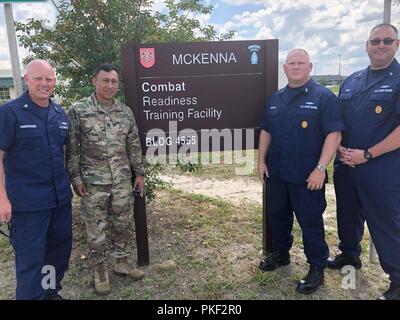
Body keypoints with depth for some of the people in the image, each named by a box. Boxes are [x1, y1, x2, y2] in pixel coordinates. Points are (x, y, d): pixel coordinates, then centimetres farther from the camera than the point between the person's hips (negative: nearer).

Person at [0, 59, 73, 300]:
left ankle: (51, 291, 38)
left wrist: (66, 184, 14)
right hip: (27, 201, -6)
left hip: (60, 197, 6)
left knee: (61, 247, 17)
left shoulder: (60, 114, 8)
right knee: (30, 256, 4)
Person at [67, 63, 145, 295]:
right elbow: (72, 148, -4)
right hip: (93, 183, -3)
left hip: (123, 181, 4)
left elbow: (134, 146, 8)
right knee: (96, 229, 9)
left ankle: (123, 262, 33)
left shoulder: (126, 112, 5)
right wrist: (75, 178, -8)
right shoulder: (78, 110, -6)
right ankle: (100, 269, 28)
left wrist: (139, 173, 7)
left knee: (125, 224, 13)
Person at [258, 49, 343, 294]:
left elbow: (334, 134, -14)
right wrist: (262, 160, 9)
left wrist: (320, 168, -19)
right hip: (276, 173, 6)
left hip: (308, 176, -6)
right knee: (277, 215, 17)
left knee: (311, 221, 3)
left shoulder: (324, 97, -7)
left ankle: (317, 269, 20)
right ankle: (281, 254, 39)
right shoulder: (276, 99, 12)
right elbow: (266, 131, 16)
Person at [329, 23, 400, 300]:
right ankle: (350, 256, 42)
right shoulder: (351, 81, 11)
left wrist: (367, 155, -17)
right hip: (345, 167, 6)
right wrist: (339, 147, -1)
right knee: (348, 216, 19)